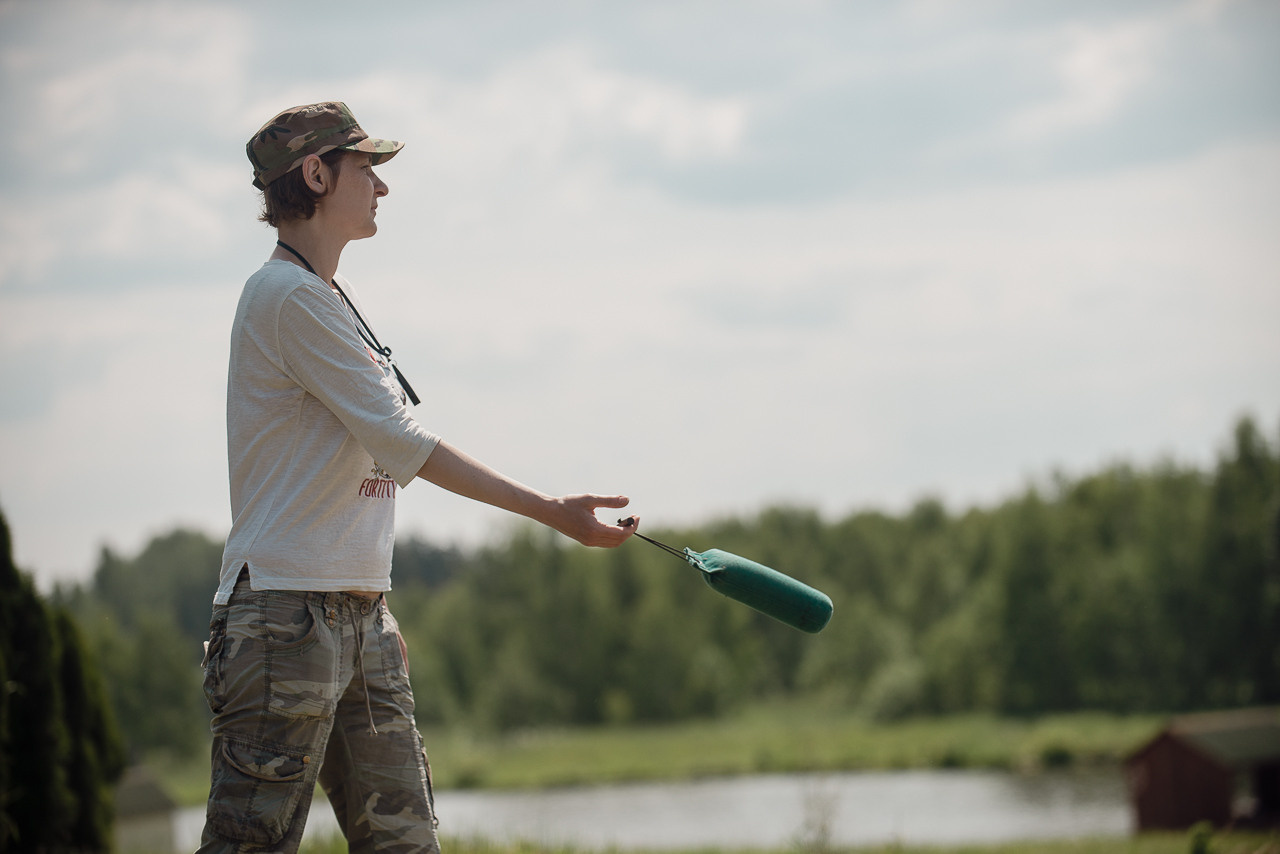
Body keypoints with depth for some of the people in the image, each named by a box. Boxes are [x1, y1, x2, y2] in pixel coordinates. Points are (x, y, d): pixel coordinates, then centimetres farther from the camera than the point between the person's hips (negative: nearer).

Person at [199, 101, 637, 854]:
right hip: (286, 613, -10)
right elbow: (405, 446, -16)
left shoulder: (336, 300, 19)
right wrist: (553, 511, -18)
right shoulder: (289, 297, -12)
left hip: (361, 614, 10)